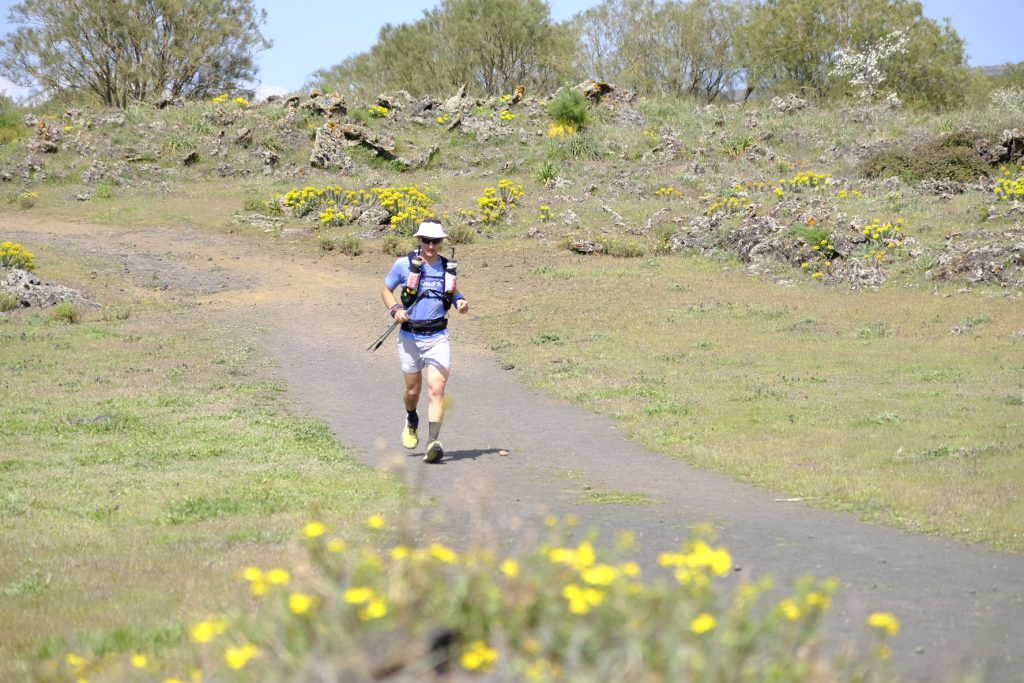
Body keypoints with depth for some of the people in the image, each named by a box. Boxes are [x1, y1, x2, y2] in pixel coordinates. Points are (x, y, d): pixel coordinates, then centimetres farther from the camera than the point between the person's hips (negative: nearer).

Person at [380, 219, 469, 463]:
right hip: (410, 336, -1)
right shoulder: (404, 264, -4)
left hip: (438, 337, 1)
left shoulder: (447, 267, 4)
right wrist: (395, 309, -11)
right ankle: (411, 422, 46)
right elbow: (386, 290, 7)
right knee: (413, 389, 12)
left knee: (437, 389, -14)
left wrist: (460, 301, 0)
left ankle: (433, 443, -19)